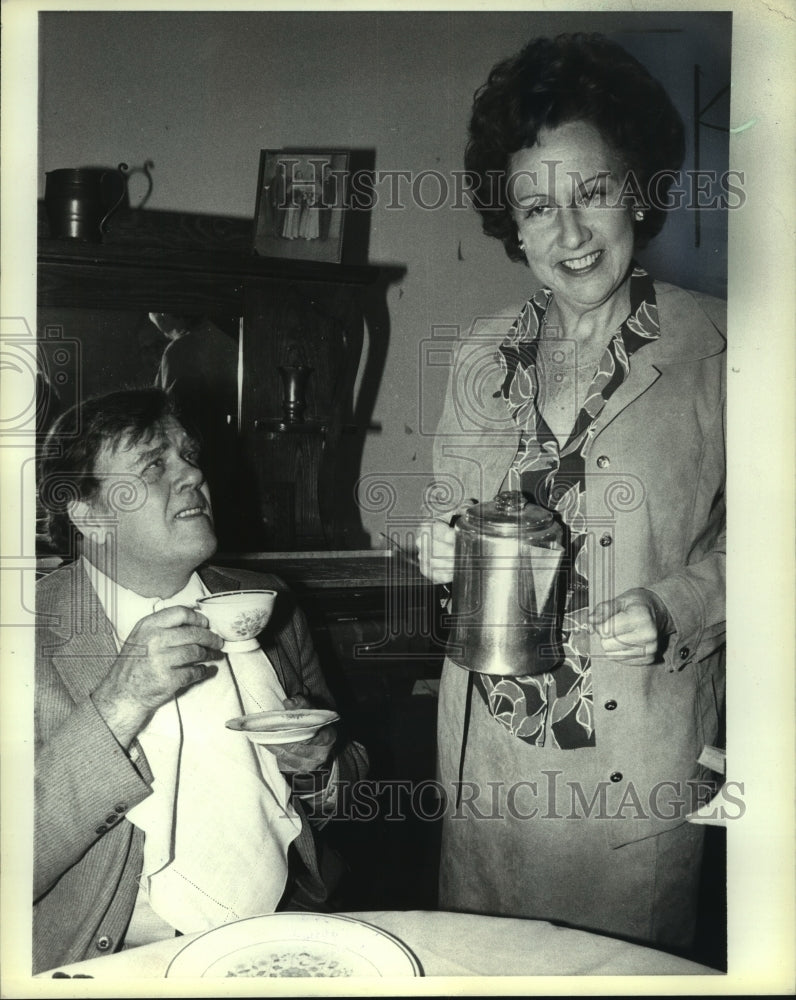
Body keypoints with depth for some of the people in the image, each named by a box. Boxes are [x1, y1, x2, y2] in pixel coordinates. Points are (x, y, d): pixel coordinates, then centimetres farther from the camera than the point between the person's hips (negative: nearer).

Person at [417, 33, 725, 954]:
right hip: (489, 741, 4)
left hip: (640, 751, -3)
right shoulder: (481, 358, 5)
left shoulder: (716, 350, -8)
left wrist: (670, 610, -18)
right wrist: (439, 549, -6)